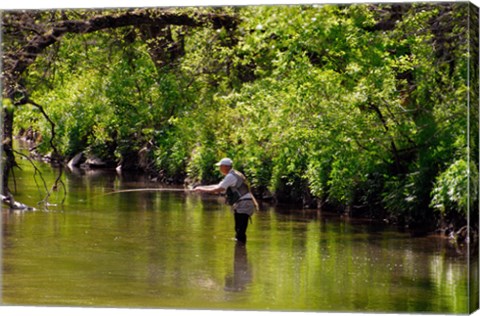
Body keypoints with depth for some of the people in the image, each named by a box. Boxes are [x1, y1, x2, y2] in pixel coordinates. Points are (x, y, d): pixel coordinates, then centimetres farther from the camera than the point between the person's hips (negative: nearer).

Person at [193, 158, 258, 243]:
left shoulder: (231, 176, -11)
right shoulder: (234, 175, 22)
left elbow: (218, 189, -15)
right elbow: (219, 186, 26)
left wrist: (202, 189, -6)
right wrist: (202, 187, 19)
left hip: (243, 205, -11)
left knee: (240, 233, -14)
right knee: (239, 232, 14)